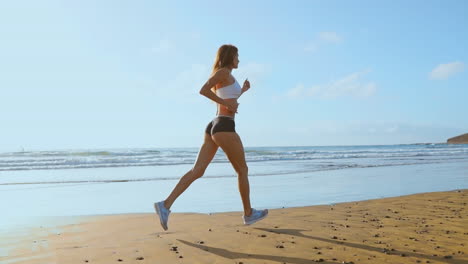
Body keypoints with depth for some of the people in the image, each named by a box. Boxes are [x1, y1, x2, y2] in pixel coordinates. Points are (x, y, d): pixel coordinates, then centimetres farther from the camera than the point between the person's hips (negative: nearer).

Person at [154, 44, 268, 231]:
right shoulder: (224, 72, -4)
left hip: (213, 127, 9)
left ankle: (166, 204, -12)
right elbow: (203, 90, -18)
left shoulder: (221, 80, 25)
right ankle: (249, 213, 19)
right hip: (224, 128, -9)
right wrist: (227, 103, -12)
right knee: (242, 170, 7)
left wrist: (242, 91, 31)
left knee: (197, 171, -1)